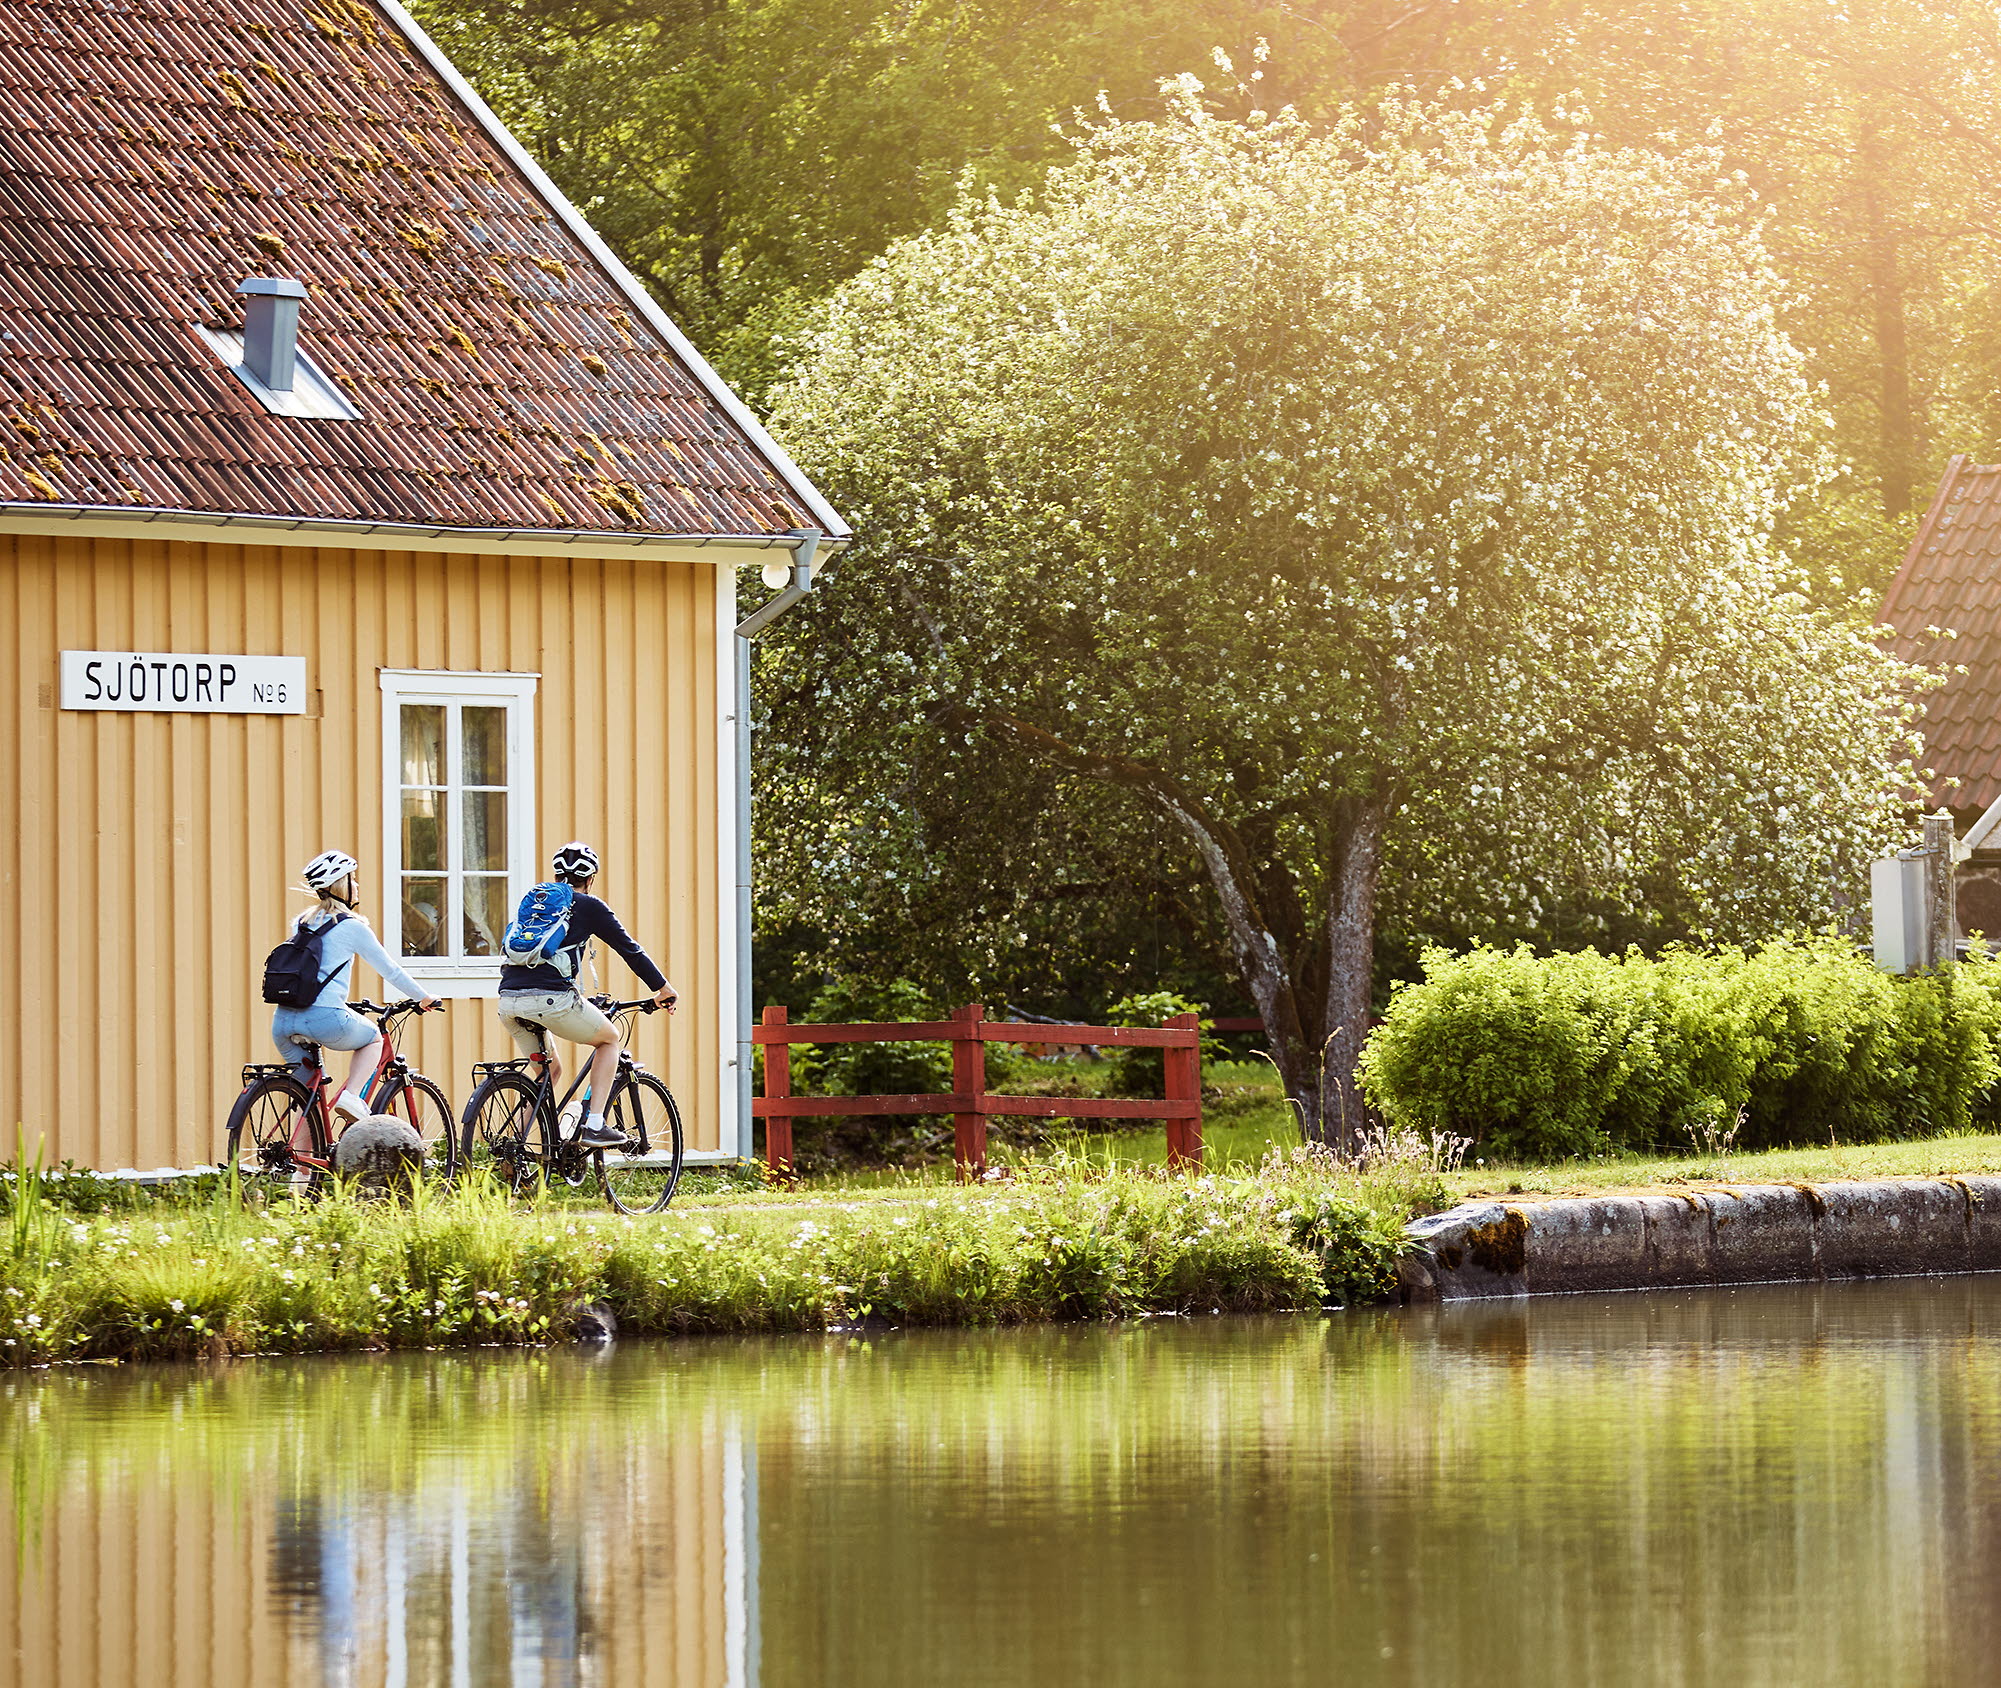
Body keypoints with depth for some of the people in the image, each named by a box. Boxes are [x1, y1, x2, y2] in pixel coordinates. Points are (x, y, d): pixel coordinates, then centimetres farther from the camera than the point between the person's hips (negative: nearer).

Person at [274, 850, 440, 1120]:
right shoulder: (351, 926, 2)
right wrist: (424, 997, 25)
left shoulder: (301, 923, 19)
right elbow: (390, 970, 9)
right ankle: (351, 1096, 3)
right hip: (325, 1018, -5)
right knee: (373, 1040, 24)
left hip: (283, 1022, 5)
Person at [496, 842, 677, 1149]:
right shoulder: (588, 906, 9)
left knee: (550, 1071, 26)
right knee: (609, 1038, 20)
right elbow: (629, 948, 14)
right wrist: (662, 987, 28)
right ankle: (594, 1126, 9)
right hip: (550, 999, -6)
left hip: (509, 1001, 6)